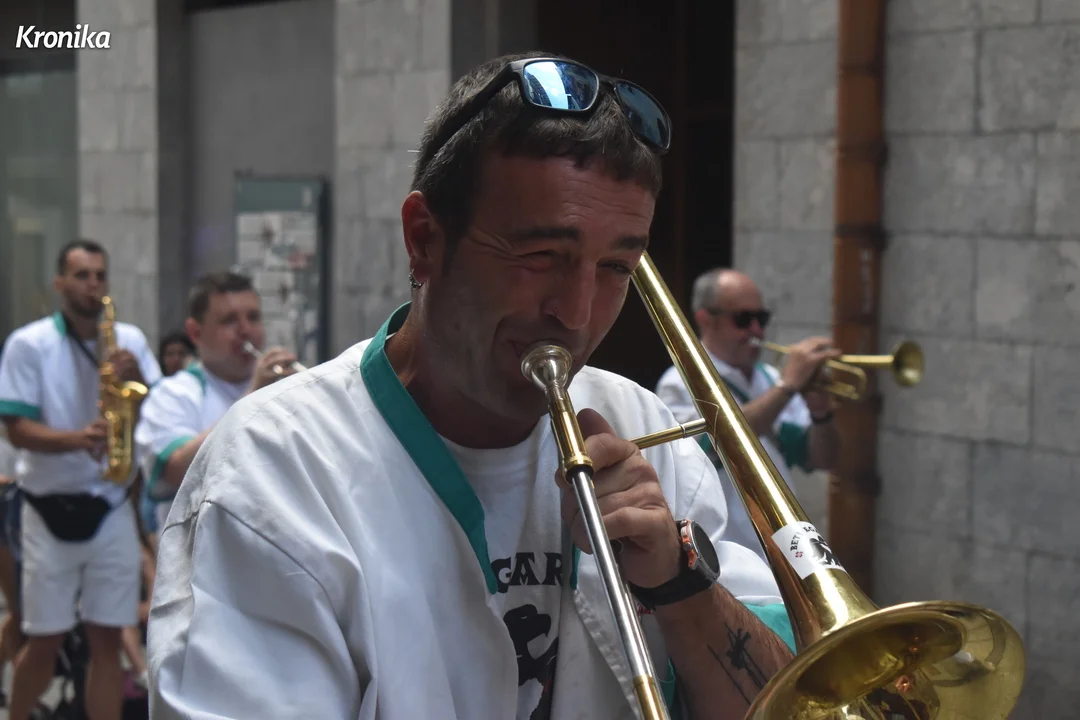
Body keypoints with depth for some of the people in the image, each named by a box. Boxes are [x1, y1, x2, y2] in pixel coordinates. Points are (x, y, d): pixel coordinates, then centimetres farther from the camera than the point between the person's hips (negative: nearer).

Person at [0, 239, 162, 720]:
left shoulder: (131, 340, 4)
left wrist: (138, 381, -15)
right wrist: (78, 438, -26)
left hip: (111, 507, 3)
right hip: (50, 509, -3)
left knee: (107, 640, 4)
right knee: (44, 641, 4)